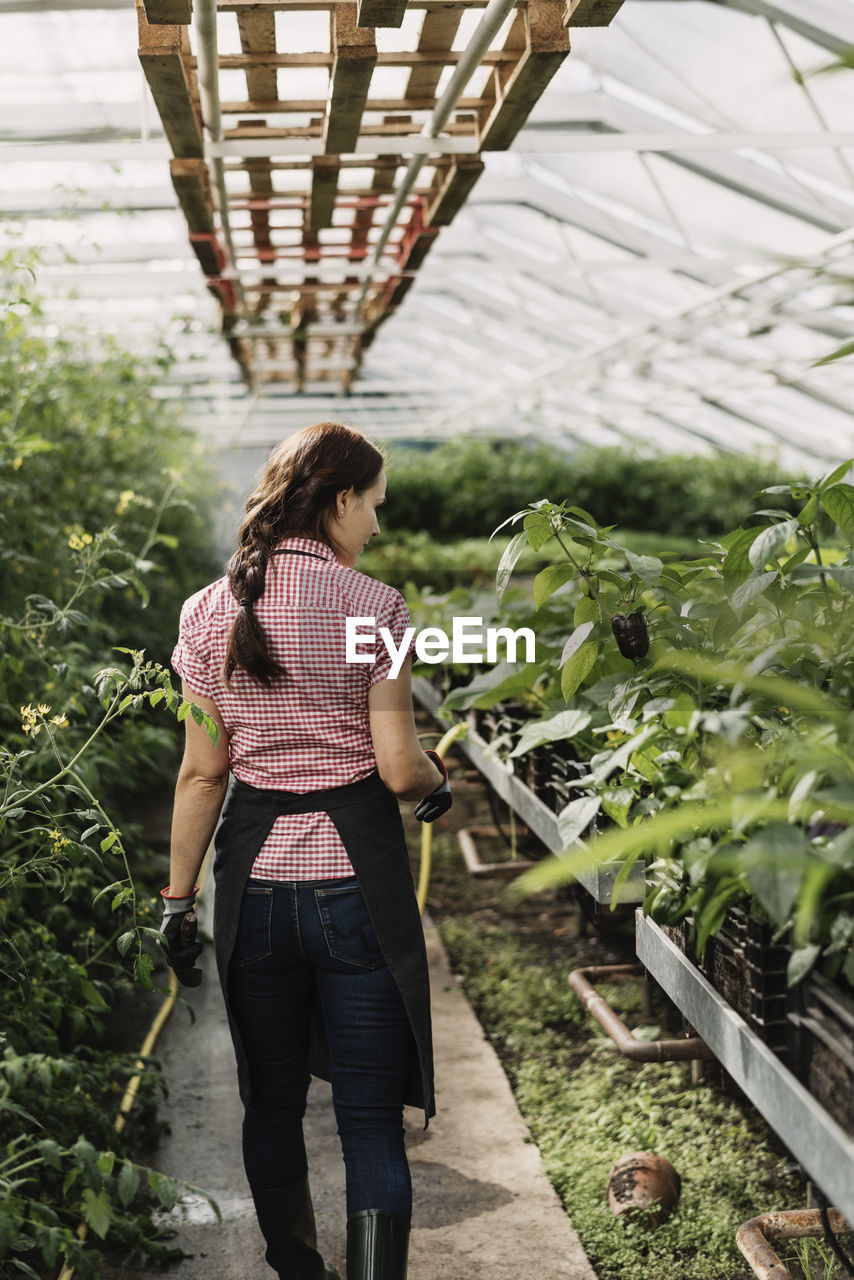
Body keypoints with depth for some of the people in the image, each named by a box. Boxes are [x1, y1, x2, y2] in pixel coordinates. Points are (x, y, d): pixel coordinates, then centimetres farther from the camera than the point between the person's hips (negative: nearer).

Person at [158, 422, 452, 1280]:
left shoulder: (210, 612, 1)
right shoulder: (371, 606, -8)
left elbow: (201, 773, 1)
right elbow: (399, 768, -12)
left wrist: (178, 899, 6)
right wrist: (438, 785, 11)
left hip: (254, 879, 4)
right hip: (355, 878, -3)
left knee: (272, 1104, 19)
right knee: (371, 1121, 4)